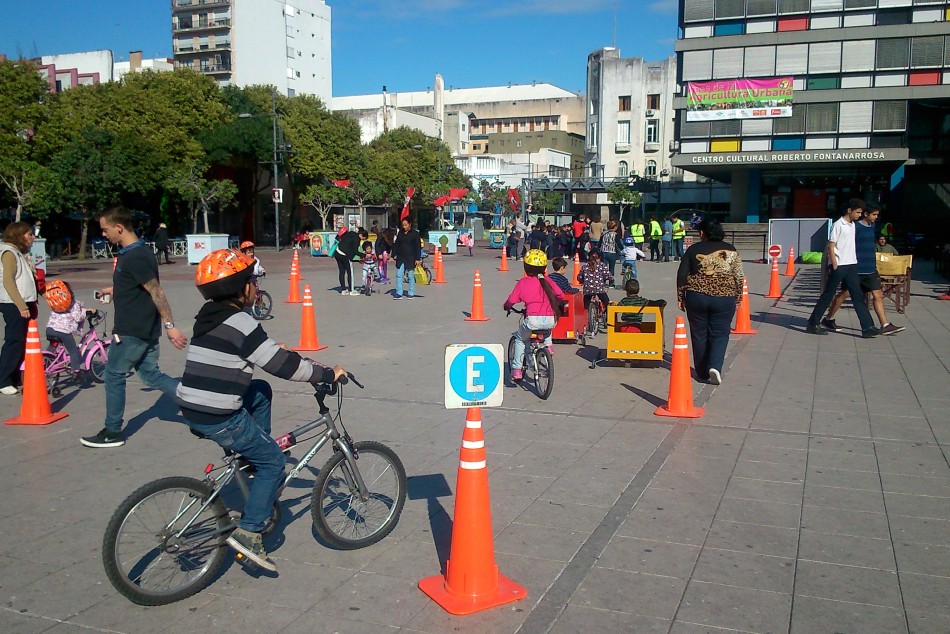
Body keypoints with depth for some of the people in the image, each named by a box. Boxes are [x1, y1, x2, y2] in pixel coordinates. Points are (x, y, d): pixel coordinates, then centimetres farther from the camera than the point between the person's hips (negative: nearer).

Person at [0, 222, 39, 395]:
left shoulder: (21, 253, 18)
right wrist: (21, 305, -24)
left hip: (25, 304, 9)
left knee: (22, 342, 10)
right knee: (15, 342, -8)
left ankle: (15, 378, 17)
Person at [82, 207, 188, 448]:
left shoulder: (134, 257, -20)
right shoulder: (135, 252, 11)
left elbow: (156, 291, -24)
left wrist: (169, 325, -26)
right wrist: (114, 290, 30)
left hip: (131, 331, -9)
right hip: (146, 329, 9)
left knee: (114, 376, 4)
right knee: (151, 375, 13)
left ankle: (112, 432, 16)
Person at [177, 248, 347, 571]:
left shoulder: (211, 316, 13)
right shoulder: (240, 324, -16)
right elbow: (282, 365, -16)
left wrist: (310, 366, 23)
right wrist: (328, 373, -6)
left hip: (193, 409, 9)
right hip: (219, 420, -9)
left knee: (261, 391, 24)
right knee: (274, 461, 6)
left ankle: (255, 456, 24)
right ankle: (248, 532, 2)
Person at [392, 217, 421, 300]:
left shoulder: (415, 233, -4)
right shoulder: (400, 233, 10)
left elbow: (417, 247, -6)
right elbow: (396, 245, 14)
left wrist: (417, 259, -11)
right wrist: (393, 255, 8)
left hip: (410, 258, -4)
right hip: (400, 257, 4)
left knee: (411, 276, 2)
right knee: (399, 275, 0)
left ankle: (411, 293, 12)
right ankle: (399, 293, 3)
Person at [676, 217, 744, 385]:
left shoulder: (693, 250, 1)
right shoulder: (730, 250, 4)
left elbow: (682, 275, 0)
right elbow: (739, 277, 4)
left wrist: (681, 297, 7)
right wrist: (738, 298, 13)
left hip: (696, 298, 0)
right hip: (724, 299, 0)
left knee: (699, 335, 10)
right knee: (719, 334, 7)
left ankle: (703, 372, 16)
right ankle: (715, 366, -13)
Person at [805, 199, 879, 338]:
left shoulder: (853, 225, 14)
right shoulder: (838, 225, -10)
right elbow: (831, 247, -12)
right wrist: (835, 267, -16)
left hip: (851, 266, 7)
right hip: (839, 266, -7)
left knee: (858, 296, 2)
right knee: (828, 296, 0)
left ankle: (867, 328, 0)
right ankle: (812, 324, 10)